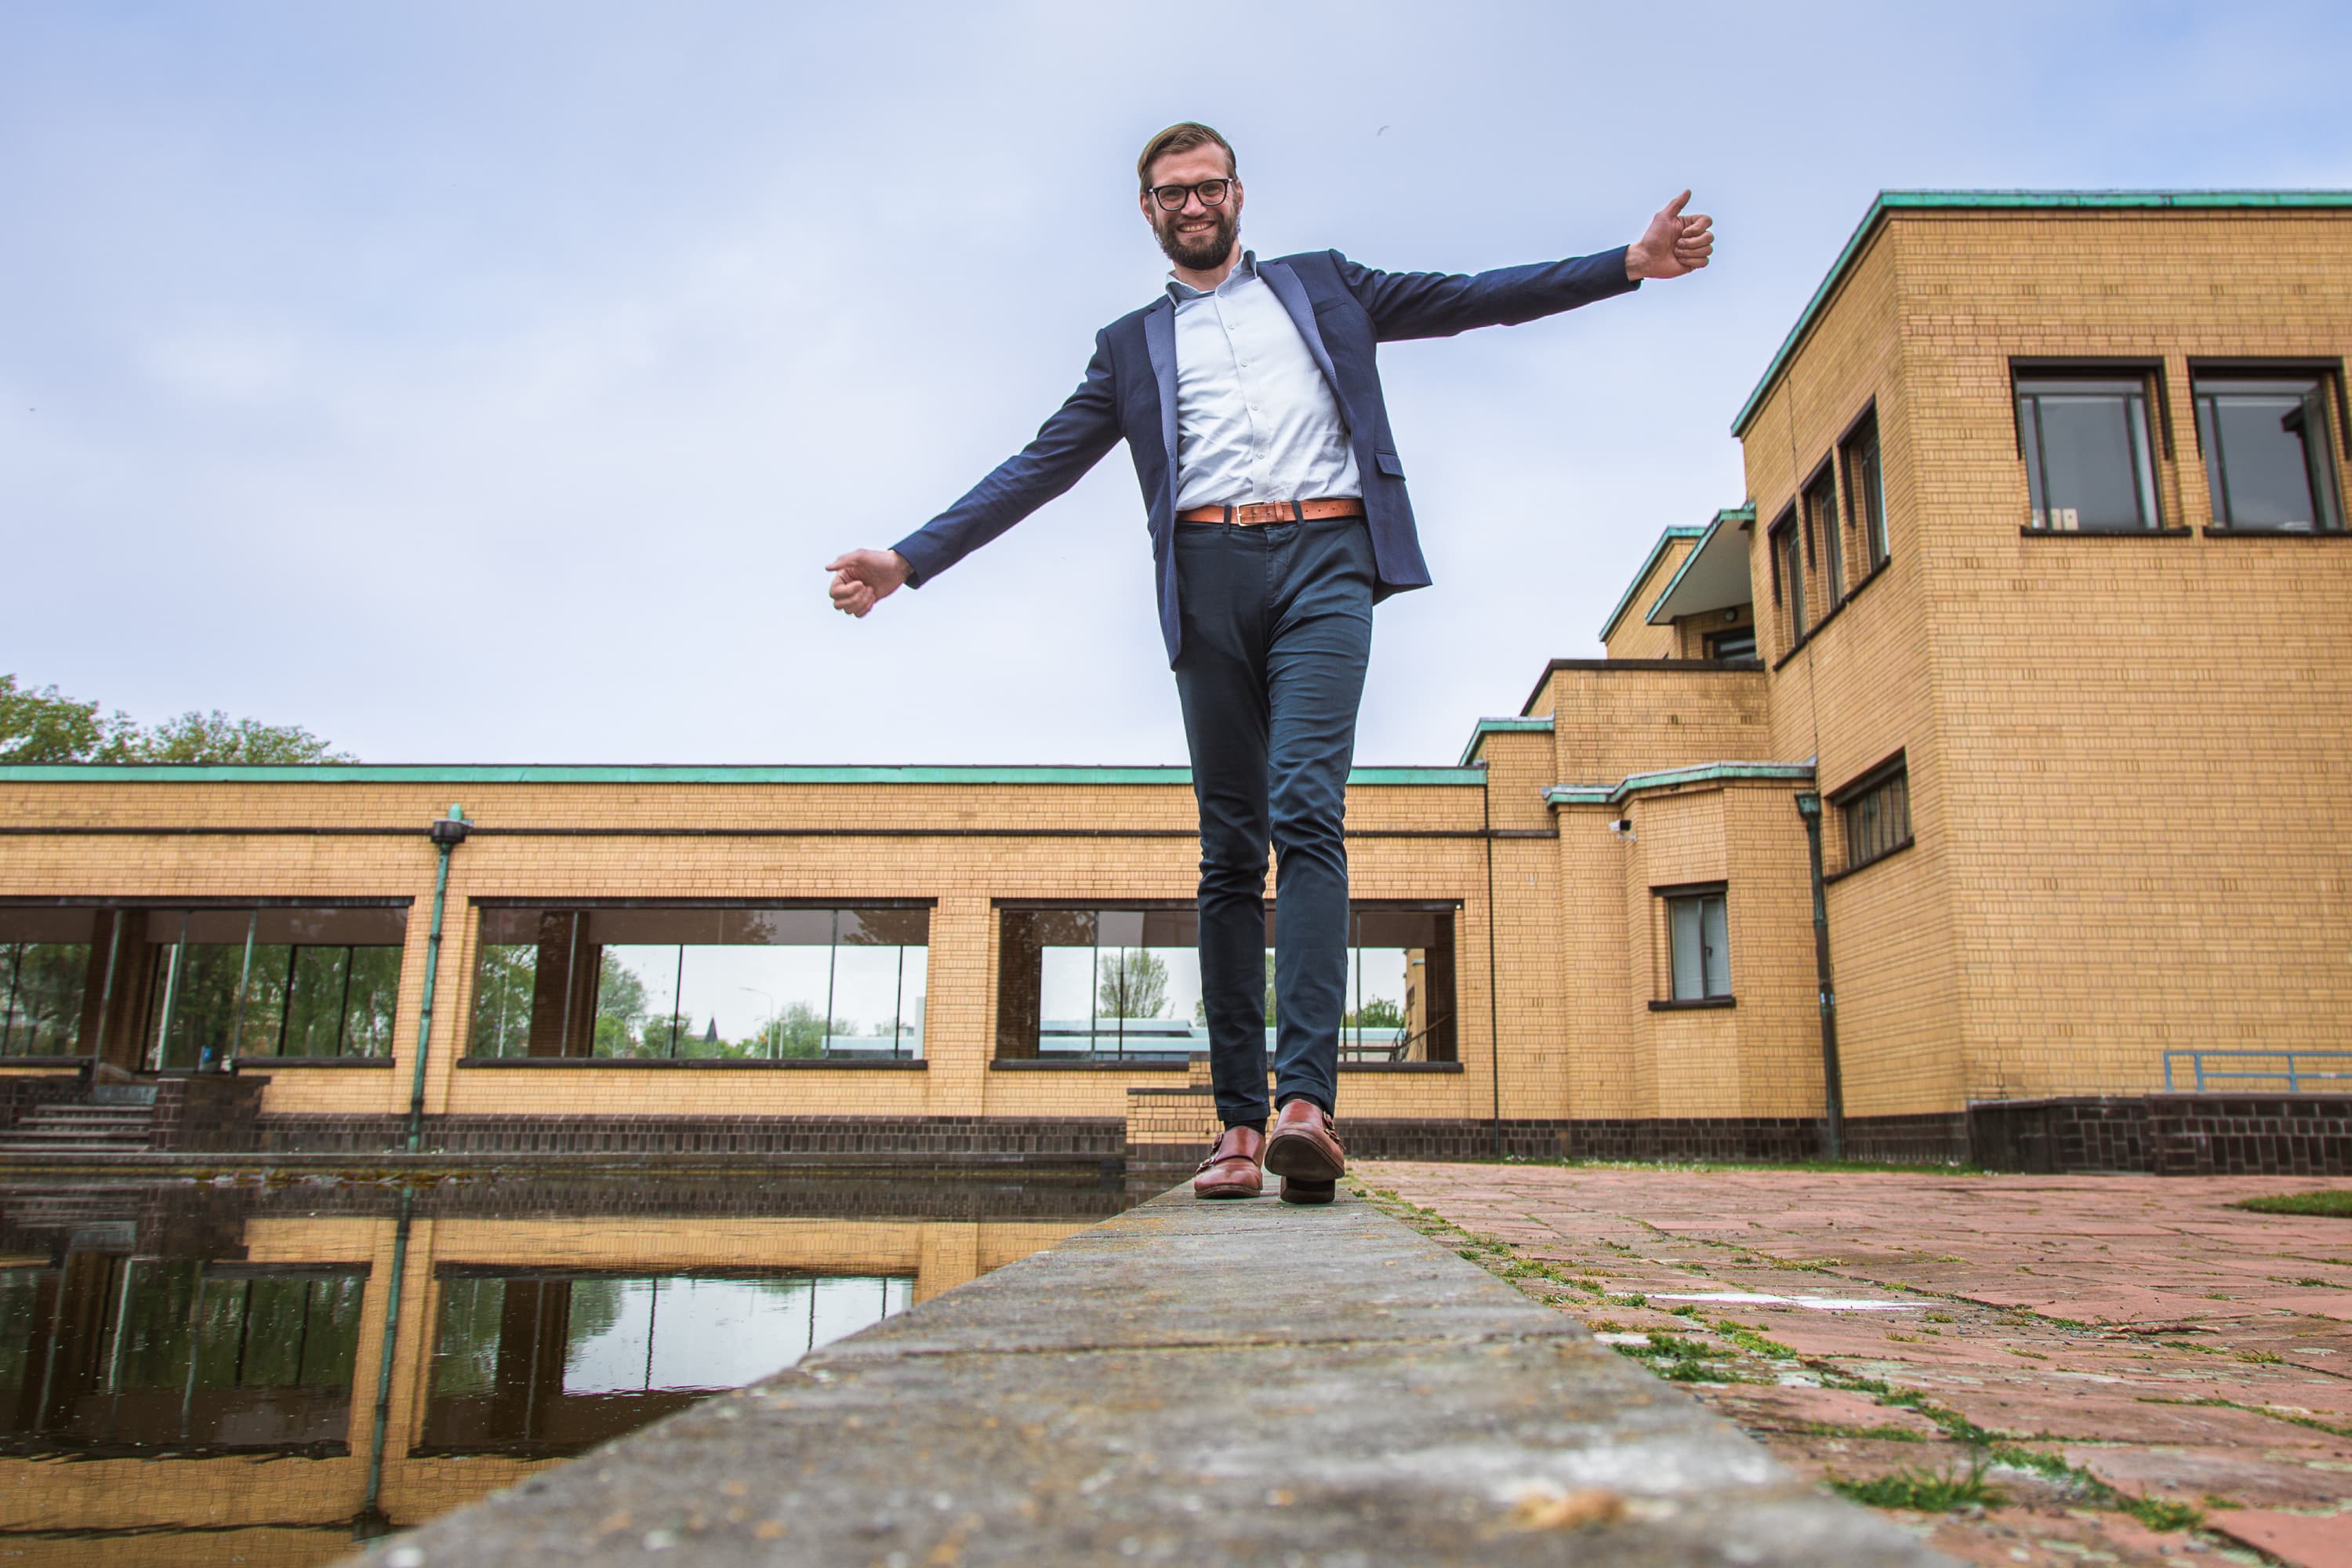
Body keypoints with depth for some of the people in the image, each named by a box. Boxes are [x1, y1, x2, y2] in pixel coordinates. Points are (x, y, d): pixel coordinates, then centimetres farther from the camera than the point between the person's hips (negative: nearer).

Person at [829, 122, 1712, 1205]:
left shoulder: (1321, 285, 25)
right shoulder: (1132, 345, 24)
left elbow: (1472, 299, 20)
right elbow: (1040, 467, 18)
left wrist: (1629, 263, 11)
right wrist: (911, 558, 10)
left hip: (1323, 557, -1)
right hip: (1207, 576, 2)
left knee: (1306, 812, -20)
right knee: (1228, 851, -3)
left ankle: (1306, 1097, -27)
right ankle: (1239, 1123, -4)